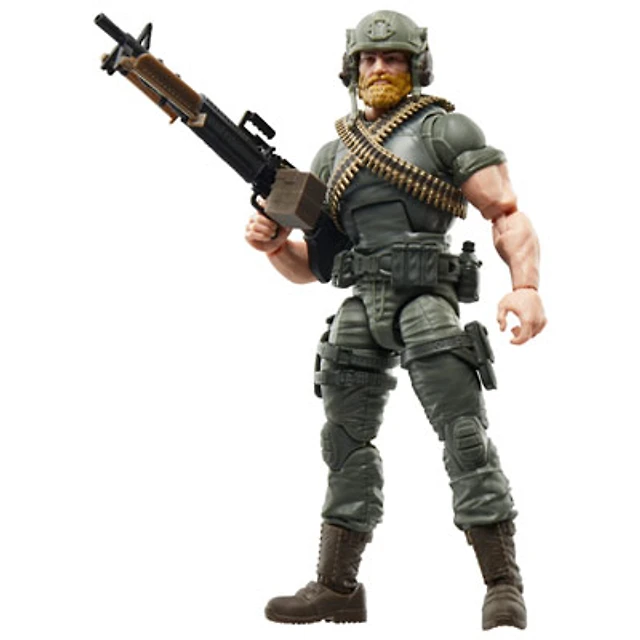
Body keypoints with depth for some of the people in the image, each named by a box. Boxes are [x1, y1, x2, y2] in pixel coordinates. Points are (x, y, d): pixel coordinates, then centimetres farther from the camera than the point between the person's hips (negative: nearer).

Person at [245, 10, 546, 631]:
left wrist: (526, 286, -20)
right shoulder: (333, 154, 20)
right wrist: (274, 242, -2)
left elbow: (508, 214, -3)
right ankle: (337, 588, 11)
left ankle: (504, 585, -9)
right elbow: (310, 265, 21)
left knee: (463, 433, -13)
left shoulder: (445, 129, 5)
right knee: (346, 441, 5)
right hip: (359, 306, 6)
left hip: (424, 297, -5)